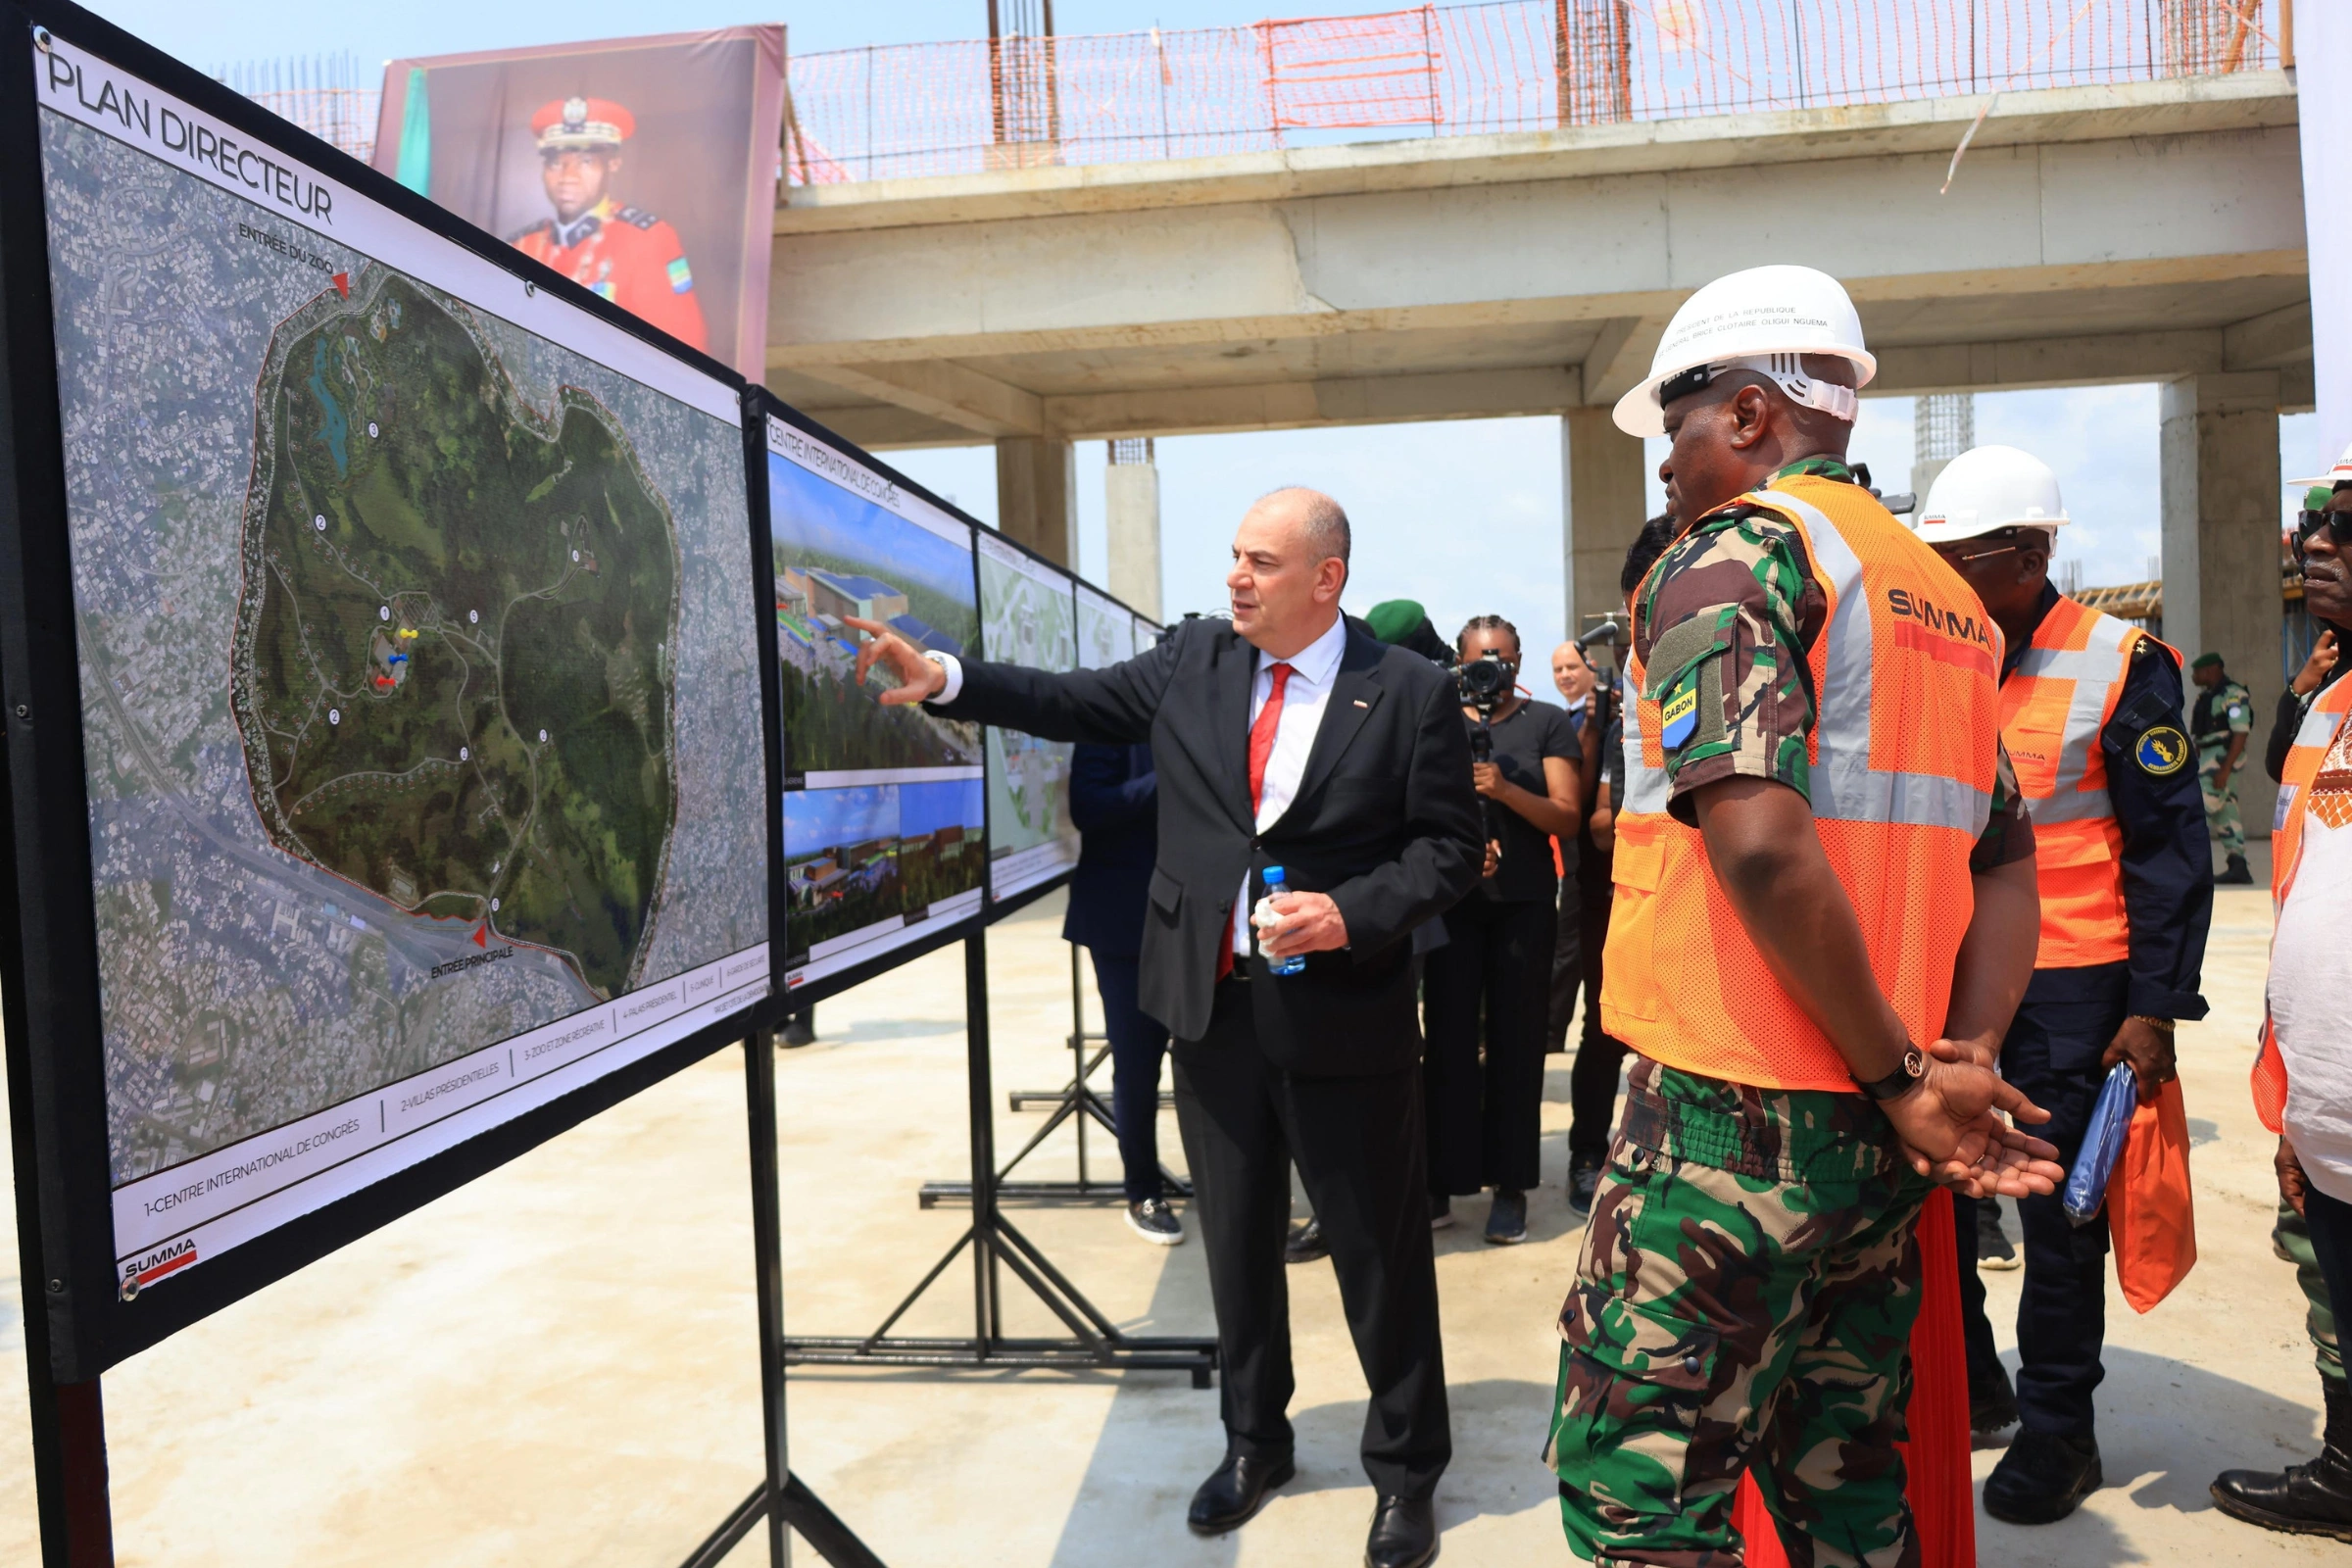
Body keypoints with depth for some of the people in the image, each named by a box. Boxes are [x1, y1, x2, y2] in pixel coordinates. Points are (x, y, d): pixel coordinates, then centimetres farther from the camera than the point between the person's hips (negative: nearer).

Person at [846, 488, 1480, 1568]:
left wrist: (1352, 912, -21)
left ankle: (1407, 1468, 32)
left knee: (1379, 1251, 9)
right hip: (1212, 1004, 4)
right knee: (1236, 1238, 18)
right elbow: (1075, 704, 4)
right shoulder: (1194, 660, 4)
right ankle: (1254, 1439, 40)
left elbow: (1448, 846, -7)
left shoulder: (1411, 692, -7)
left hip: (1343, 1014, -3)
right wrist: (943, 678, -6)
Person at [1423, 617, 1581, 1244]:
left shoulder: (1547, 723, 3)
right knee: (1449, 1039, 0)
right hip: (1453, 901, 1)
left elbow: (1568, 819, -4)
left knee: (1515, 1042, 3)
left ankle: (1510, 1186, 12)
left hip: (1524, 903, -1)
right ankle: (1442, 1183, 9)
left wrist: (1504, 789, -20)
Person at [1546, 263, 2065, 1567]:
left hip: (1734, 1116, -9)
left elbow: (1762, 843, -24)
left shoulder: (1728, 554, -10)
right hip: (1880, 1143, 9)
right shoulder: (1939, 593, 18)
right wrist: (1964, 1061, 2)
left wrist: (1904, 1080, -14)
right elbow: (2007, 864, 14)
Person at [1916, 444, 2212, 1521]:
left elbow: (2169, 846, -7)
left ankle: (2056, 1431, 23)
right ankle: (1968, 1385, 30)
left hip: (2066, 987, -4)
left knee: (2057, 1212, 6)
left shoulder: (2119, 663, -8)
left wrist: (2156, 1007, -11)